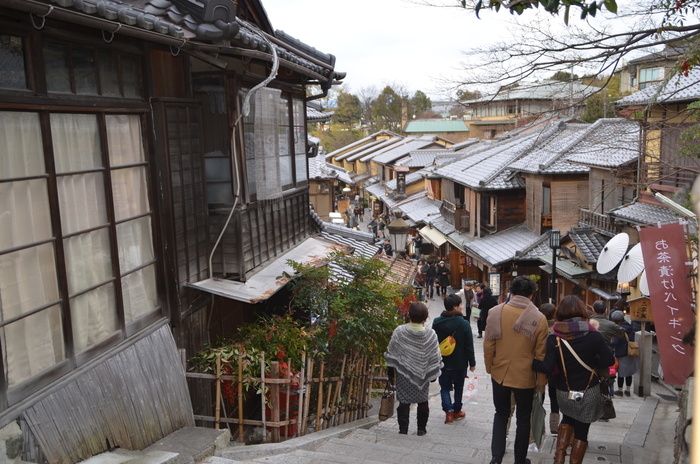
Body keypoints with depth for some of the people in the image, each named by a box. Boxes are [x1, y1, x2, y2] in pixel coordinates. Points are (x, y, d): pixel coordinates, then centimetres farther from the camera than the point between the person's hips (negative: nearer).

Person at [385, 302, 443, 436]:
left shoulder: (399, 331, -13)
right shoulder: (431, 335, -13)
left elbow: (391, 354, -5)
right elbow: (435, 359, -4)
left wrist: (392, 374, 5)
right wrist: (433, 375, 10)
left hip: (403, 375, -1)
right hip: (422, 376, 1)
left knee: (404, 402, 8)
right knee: (423, 402, 17)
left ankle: (403, 429, 10)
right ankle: (421, 429, 25)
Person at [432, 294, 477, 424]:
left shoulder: (437, 322, -6)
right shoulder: (464, 324, -16)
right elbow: (469, 346, -12)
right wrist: (472, 363, 0)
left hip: (443, 362, 2)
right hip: (460, 363, -2)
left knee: (445, 388, 11)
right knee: (458, 387, 18)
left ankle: (449, 411, -5)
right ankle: (457, 411, 29)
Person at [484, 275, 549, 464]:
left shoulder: (495, 312, -9)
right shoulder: (539, 319, -13)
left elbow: (488, 345, -4)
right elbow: (541, 354, -9)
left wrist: (489, 368, 10)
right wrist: (541, 381, 3)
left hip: (500, 374, 1)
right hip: (525, 377, -1)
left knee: (501, 414, 21)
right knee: (523, 418, 18)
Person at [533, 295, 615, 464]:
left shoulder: (554, 338, -14)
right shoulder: (593, 335, -12)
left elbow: (547, 367, -21)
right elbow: (609, 360, -10)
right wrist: (591, 362, 5)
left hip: (564, 393, 1)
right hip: (589, 392, -1)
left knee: (568, 418, 28)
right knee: (581, 430, 13)